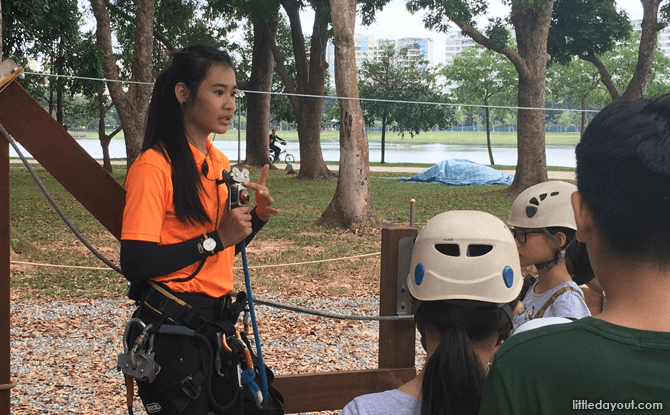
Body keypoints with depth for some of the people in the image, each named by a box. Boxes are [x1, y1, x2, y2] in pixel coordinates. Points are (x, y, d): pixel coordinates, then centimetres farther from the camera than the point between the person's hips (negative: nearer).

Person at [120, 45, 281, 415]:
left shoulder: (219, 163, 10)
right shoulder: (154, 166, -15)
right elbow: (135, 263, -21)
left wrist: (257, 217, -1)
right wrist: (216, 239, -22)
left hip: (217, 326, 8)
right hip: (171, 332, -8)